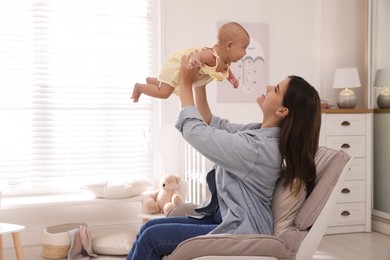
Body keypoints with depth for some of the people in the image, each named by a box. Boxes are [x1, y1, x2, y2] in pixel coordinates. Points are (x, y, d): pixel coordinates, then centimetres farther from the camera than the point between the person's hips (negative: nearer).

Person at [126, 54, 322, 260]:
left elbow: (195, 131, -18)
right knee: (149, 227, 5)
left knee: (151, 238, -9)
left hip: (240, 233, -9)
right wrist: (199, 82, 4)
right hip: (228, 218, 9)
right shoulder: (261, 132, 2)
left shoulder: (257, 147, -27)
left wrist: (185, 83, -7)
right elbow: (210, 125, 12)